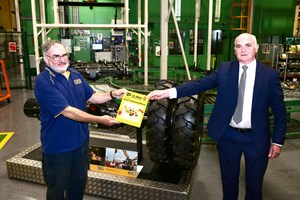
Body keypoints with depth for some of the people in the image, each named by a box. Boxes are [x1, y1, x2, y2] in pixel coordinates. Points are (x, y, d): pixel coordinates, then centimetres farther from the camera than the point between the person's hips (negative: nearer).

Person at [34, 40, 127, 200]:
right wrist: (99, 120, -26)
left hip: (81, 140, 7)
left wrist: (113, 95, -8)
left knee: (79, 182, 24)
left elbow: (92, 97, 10)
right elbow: (67, 111, -27)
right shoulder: (42, 81, -21)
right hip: (57, 146, -6)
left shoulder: (75, 74, 2)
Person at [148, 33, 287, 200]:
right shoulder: (225, 69, -2)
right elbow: (201, 84, -13)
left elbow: (280, 111, -1)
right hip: (228, 136, 1)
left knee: (254, 184, 16)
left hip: (256, 139, -1)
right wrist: (168, 92, -24)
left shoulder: (271, 74, -5)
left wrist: (277, 141, -3)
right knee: (229, 180, 20)